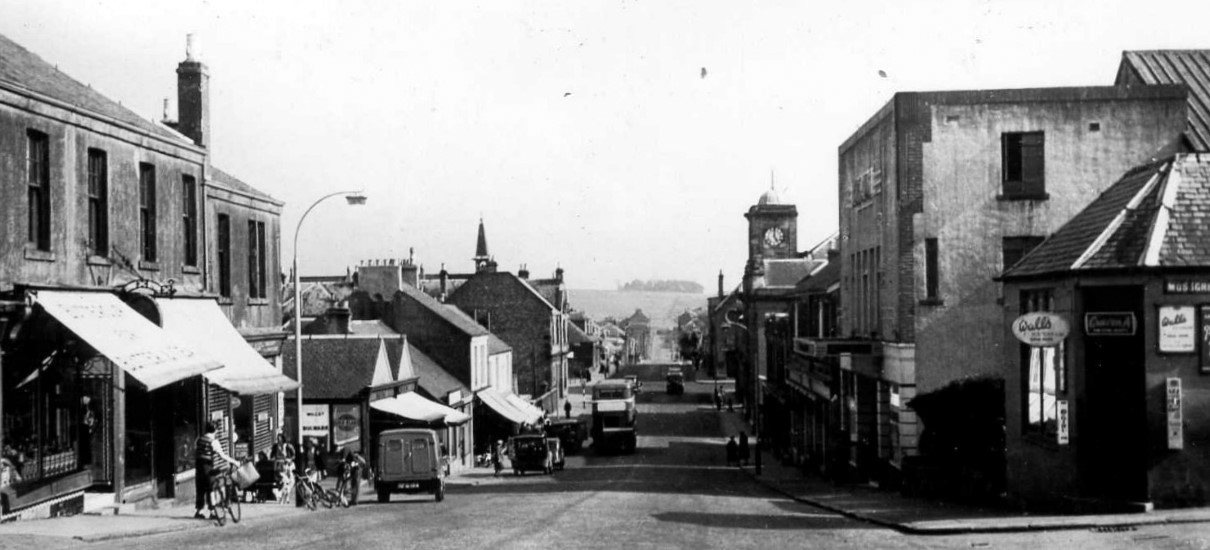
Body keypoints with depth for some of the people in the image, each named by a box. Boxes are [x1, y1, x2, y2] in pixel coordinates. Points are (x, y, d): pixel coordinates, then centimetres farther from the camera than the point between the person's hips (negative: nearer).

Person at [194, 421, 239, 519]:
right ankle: (212, 512, 5)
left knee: (200, 490, 13)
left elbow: (195, 452, 13)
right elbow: (222, 455, -15)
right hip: (209, 469, -6)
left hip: (199, 468, 6)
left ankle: (197, 511, 16)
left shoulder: (199, 440, 6)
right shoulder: (213, 442, -13)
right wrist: (234, 462, -9)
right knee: (210, 490, 2)